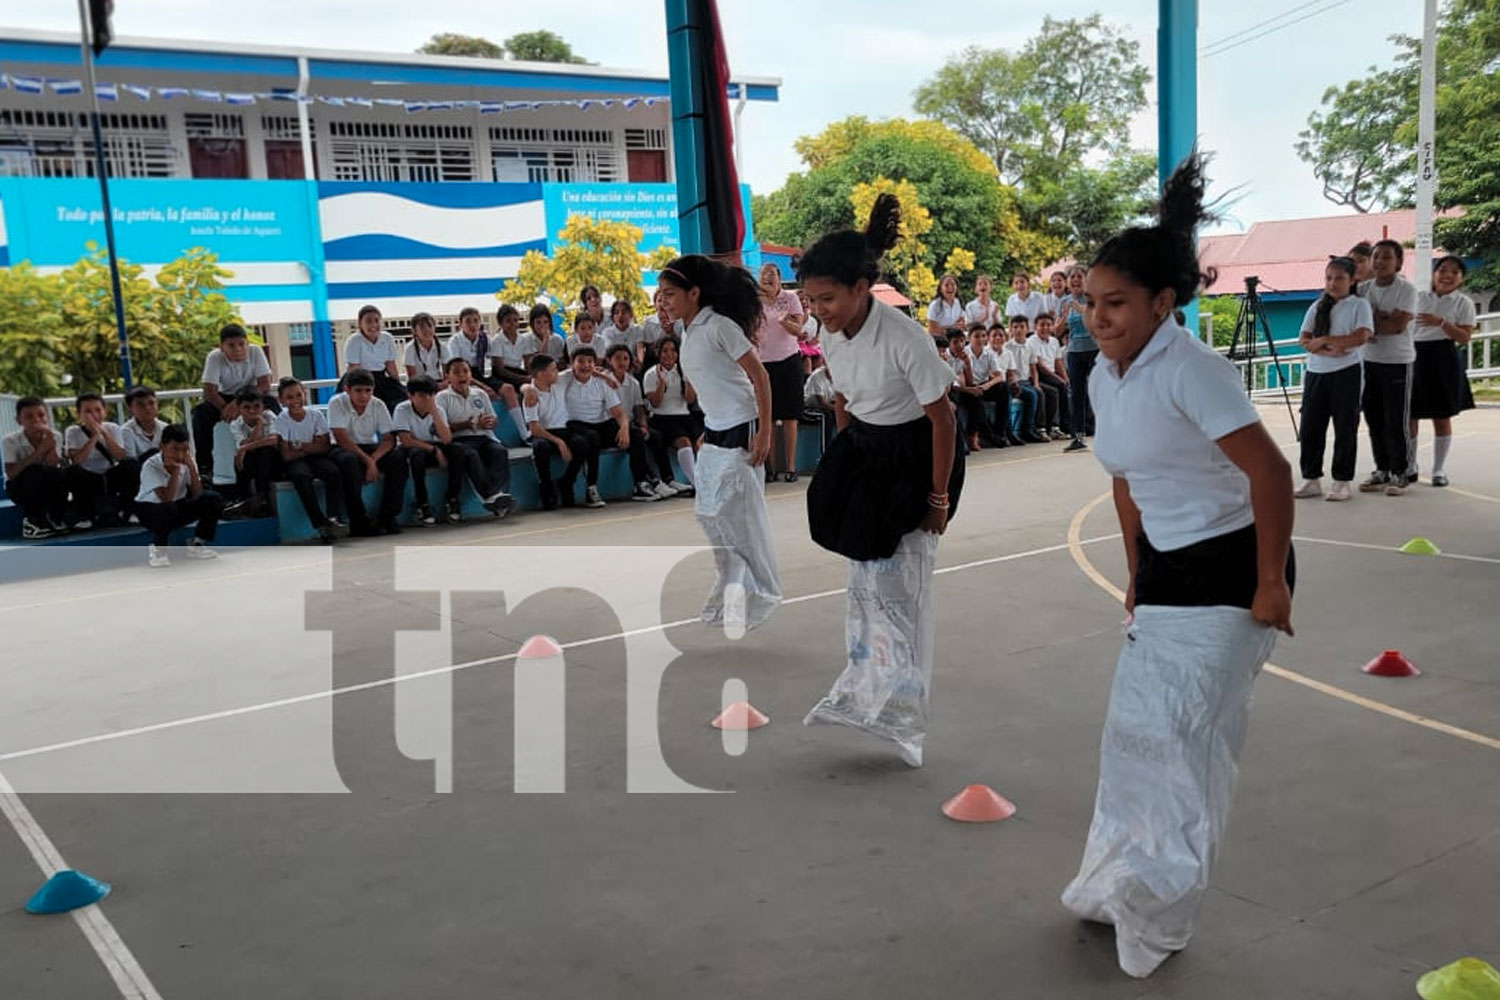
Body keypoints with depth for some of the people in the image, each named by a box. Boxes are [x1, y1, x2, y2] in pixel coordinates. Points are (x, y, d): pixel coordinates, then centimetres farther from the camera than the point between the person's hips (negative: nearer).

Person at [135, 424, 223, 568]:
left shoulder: (186, 462, -11)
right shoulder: (151, 466, -24)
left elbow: (198, 494, -19)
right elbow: (166, 499, -33)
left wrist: (191, 466, -28)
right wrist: (176, 470, -34)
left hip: (179, 506, 5)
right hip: (150, 508, -5)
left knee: (212, 500, -17)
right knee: (168, 509, -40)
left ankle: (196, 544, 0)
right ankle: (157, 549, -12)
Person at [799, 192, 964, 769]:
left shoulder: (904, 340, -26)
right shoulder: (831, 338, -5)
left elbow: (942, 420, -19)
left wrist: (939, 499, -14)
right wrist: (842, 463, 15)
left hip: (914, 457, -7)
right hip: (862, 451, 7)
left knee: (898, 583, -5)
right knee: (864, 569, 11)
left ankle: (898, 708, 7)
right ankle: (866, 687, 25)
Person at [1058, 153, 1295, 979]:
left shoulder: (1189, 370, -22)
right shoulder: (1103, 378, 4)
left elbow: (1271, 474, -25)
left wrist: (1270, 586, -19)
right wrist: (1137, 575, 18)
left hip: (1230, 572, -8)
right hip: (1166, 575, 8)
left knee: (1182, 739, -3)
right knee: (1136, 730, 14)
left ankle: (1157, 911, 16)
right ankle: (1122, 888, 30)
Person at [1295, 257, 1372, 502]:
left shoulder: (1360, 305, 0)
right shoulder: (1317, 307, 12)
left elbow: (1361, 337, -14)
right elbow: (1304, 341, 2)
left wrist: (1323, 339, -12)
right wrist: (1327, 351, -15)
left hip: (1346, 374, -4)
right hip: (1315, 372, 4)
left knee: (1345, 429, 1)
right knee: (1310, 427, 4)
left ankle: (1342, 482, 8)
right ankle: (1311, 479, 13)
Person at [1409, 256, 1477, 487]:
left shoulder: (1463, 303, 1)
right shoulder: (1419, 298, 9)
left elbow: (1464, 338, -8)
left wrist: (1440, 322, -20)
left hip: (1443, 360, -2)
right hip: (1415, 357, 3)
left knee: (1442, 417, 4)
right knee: (1408, 415, 2)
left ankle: (1439, 470, 13)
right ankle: (1409, 467, 15)